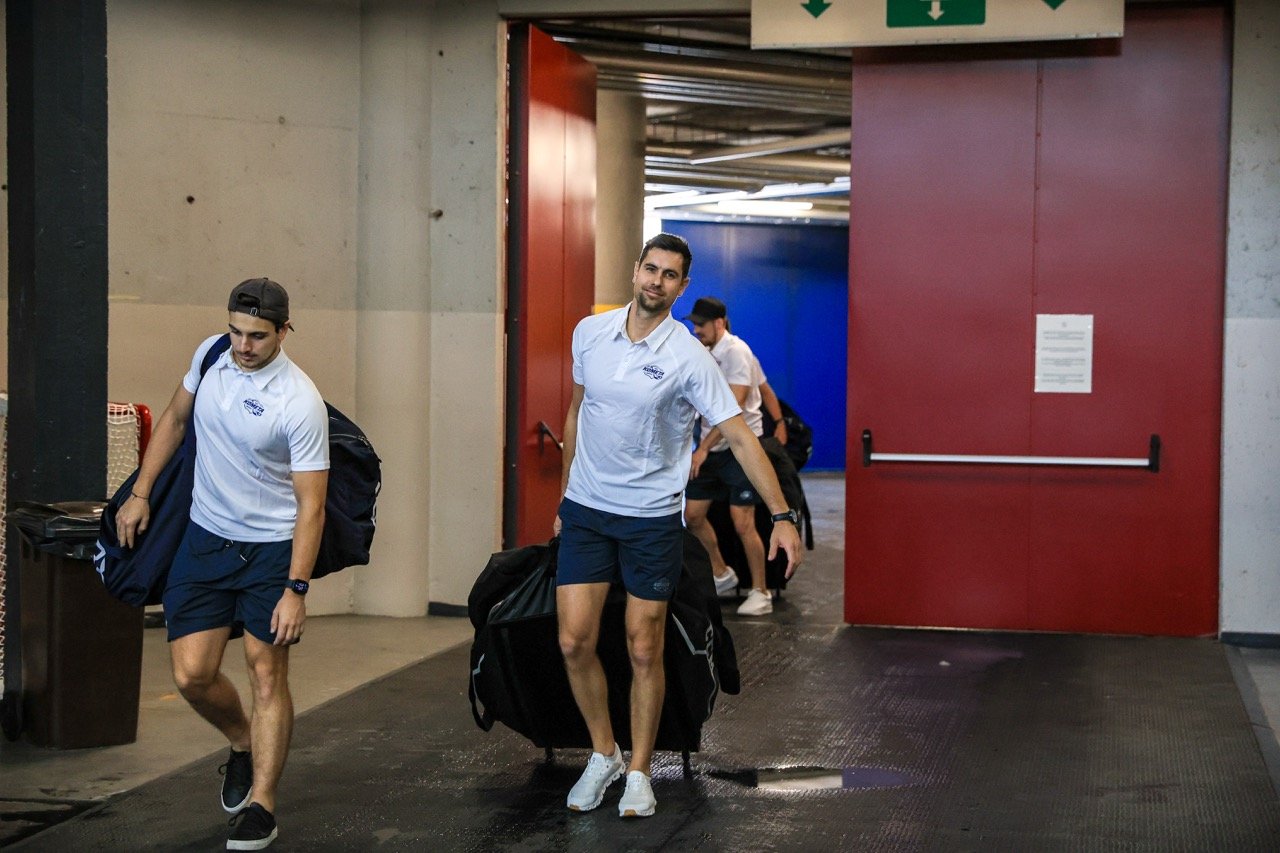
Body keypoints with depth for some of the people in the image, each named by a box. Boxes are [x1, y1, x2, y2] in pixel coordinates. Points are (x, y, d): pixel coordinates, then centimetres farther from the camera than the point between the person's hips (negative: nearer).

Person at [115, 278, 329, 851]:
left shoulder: (300, 402, -20)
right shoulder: (210, 354, -2)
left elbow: (310, 503, -19)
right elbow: (175, 419, 17)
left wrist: (295, 589, -23)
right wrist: (140, 493, 15)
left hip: (272, 546, -5)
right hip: (205, 537, 5)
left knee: (267, 674, -3)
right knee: (192, 674, -1)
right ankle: (242, 746, 28)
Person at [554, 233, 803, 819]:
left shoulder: (688, 357, -12)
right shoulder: (589, 333, 1)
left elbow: (739, 436, -13)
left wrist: (783, 516, -20)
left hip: (652, 518, -3)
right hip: (586, 509, 3)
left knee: (644, 651, 1)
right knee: (574, 642, -2)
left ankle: (639, 772, 18)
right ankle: (603, 755, 20)